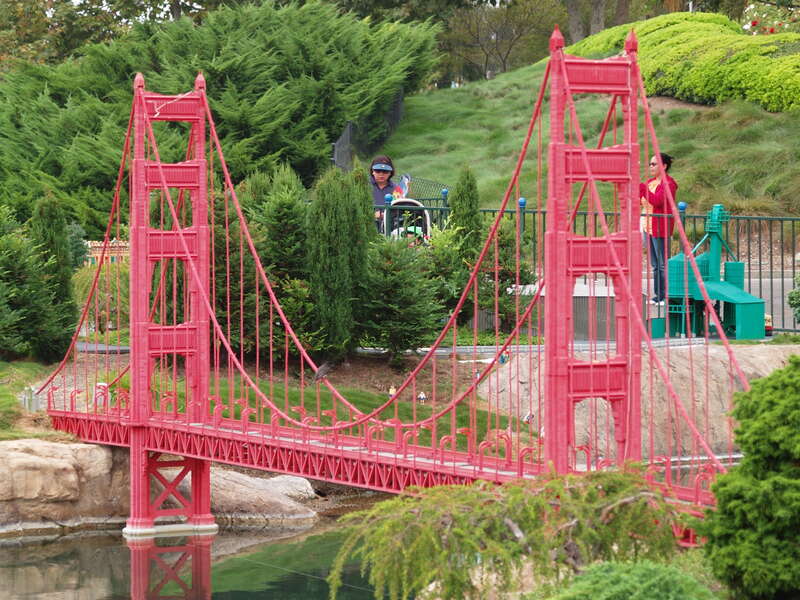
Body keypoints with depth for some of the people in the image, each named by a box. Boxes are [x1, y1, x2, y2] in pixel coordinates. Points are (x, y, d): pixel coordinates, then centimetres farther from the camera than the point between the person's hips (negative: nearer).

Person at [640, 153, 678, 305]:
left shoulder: (668, 184, -12)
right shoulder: (651, 182, 15)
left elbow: (657, 200, -24)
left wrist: (640, 186, -23)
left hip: (661, 229, -9)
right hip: (648, 227, 9)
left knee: (663, 264, -7)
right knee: (655, 265, 13)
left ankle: (667, 296, -4)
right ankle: (658, 295, 18)